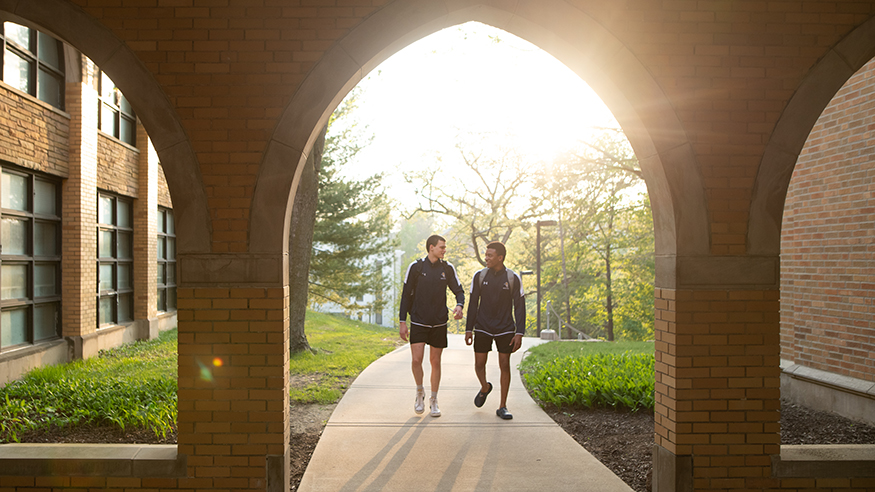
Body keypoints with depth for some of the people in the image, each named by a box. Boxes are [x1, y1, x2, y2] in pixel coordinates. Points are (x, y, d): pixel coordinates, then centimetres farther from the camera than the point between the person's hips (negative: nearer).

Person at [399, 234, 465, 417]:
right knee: (417, 359, -11)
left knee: (435, 362, 7)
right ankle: (420, 392, 17)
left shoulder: (448, 268, 1)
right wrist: (403, 322, -2)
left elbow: (459, 290, 6)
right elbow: (406, 295, 0)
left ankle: (433, 401, 22)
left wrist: (459, 305, -17)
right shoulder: (415, 267, -5)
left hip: (439, 323, 2)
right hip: (418, 322, -2)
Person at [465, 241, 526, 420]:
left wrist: (519, 333, -9)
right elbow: (473, 303, 6)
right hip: (482, 328, 1)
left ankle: (502, 407, 11)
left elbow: (519, 307, -3)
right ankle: (485, 387, 35)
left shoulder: (513, 278, -5)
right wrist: (469, 329, 3)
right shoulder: (479, 276, 0)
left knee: (505, 366, 0)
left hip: (505, 329, -1)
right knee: (479, 364, 2)